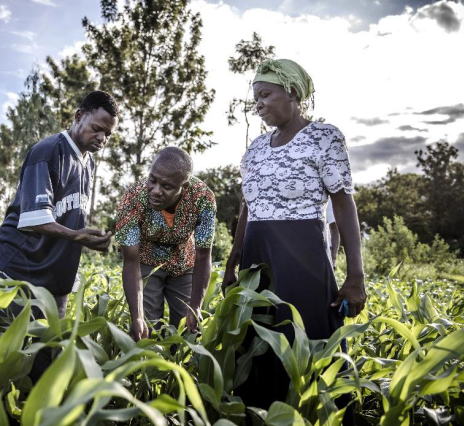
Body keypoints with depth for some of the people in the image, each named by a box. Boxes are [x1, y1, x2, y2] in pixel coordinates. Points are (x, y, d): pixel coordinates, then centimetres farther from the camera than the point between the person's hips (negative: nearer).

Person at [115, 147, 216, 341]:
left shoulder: (203, 198, -31)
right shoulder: (133, 199, -32)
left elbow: (203, 258, -22)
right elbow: (131, 262, -29)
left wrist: (195, 308, -29)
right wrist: (136, 317, -38)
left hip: (184, 265, 1)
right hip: (147, 263, -1)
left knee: (187, 329, 5)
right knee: (147, 327, -5)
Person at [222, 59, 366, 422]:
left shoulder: (324, 137, -3)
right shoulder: (256, 148, 14)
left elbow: (345, 205, -7)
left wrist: (356, 276, -14)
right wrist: (231, 266, 19)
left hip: (301, 259, -6)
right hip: (256, 262, 6)